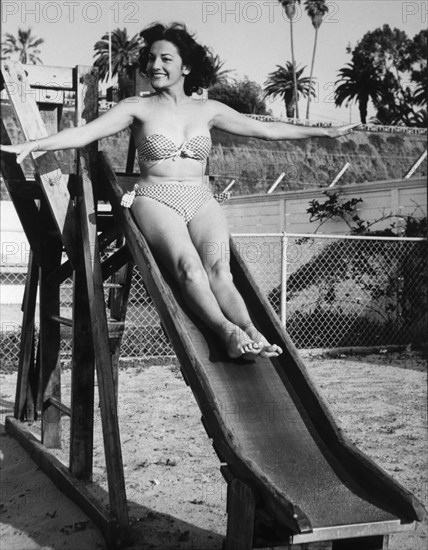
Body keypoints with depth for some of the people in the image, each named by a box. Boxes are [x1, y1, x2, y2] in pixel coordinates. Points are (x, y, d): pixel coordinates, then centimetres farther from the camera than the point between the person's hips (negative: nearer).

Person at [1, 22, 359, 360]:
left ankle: (251, 333, -48)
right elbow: (83, 134, -4)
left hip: (202, 202, 2)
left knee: (218, 269, -28)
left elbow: (266, 130, 19)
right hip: (155, 200, -2)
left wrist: (325, 132, 20)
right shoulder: (138, 108, 7)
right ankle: (229, 332, -51)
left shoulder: (208, 110, 14)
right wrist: (33, 145, -18)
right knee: (188, 266, -33)